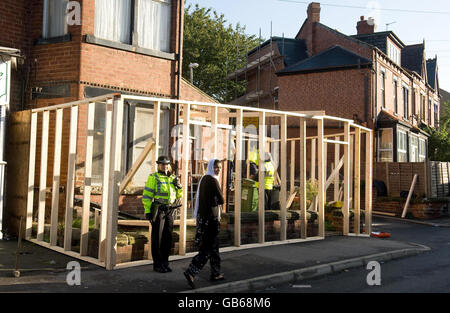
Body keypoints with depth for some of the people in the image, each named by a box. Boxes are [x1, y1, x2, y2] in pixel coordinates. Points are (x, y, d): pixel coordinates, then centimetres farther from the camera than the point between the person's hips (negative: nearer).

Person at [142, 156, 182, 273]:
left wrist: (179, 186, -1)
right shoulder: (153, 178, -3)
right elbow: (147, 195, -7)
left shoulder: (172, 178, 14)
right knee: (157, 238, -1)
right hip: (158, 211, -5)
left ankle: (165, 262, 19)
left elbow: (179, 195, 20)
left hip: (169, 211, 6)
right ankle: (157, 264, 6)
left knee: (167, 238, 9)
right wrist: (147, 211, -14)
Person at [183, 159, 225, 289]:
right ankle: (191, 272, -12)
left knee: (213, 245, 16)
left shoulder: (204, 178, 12)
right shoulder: (213, 180, -15)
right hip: (211, 217, -9)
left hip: (202, 215, 9)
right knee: (208, 247, -6)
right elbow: (220, 200, -15)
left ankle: (216, 274, 24)